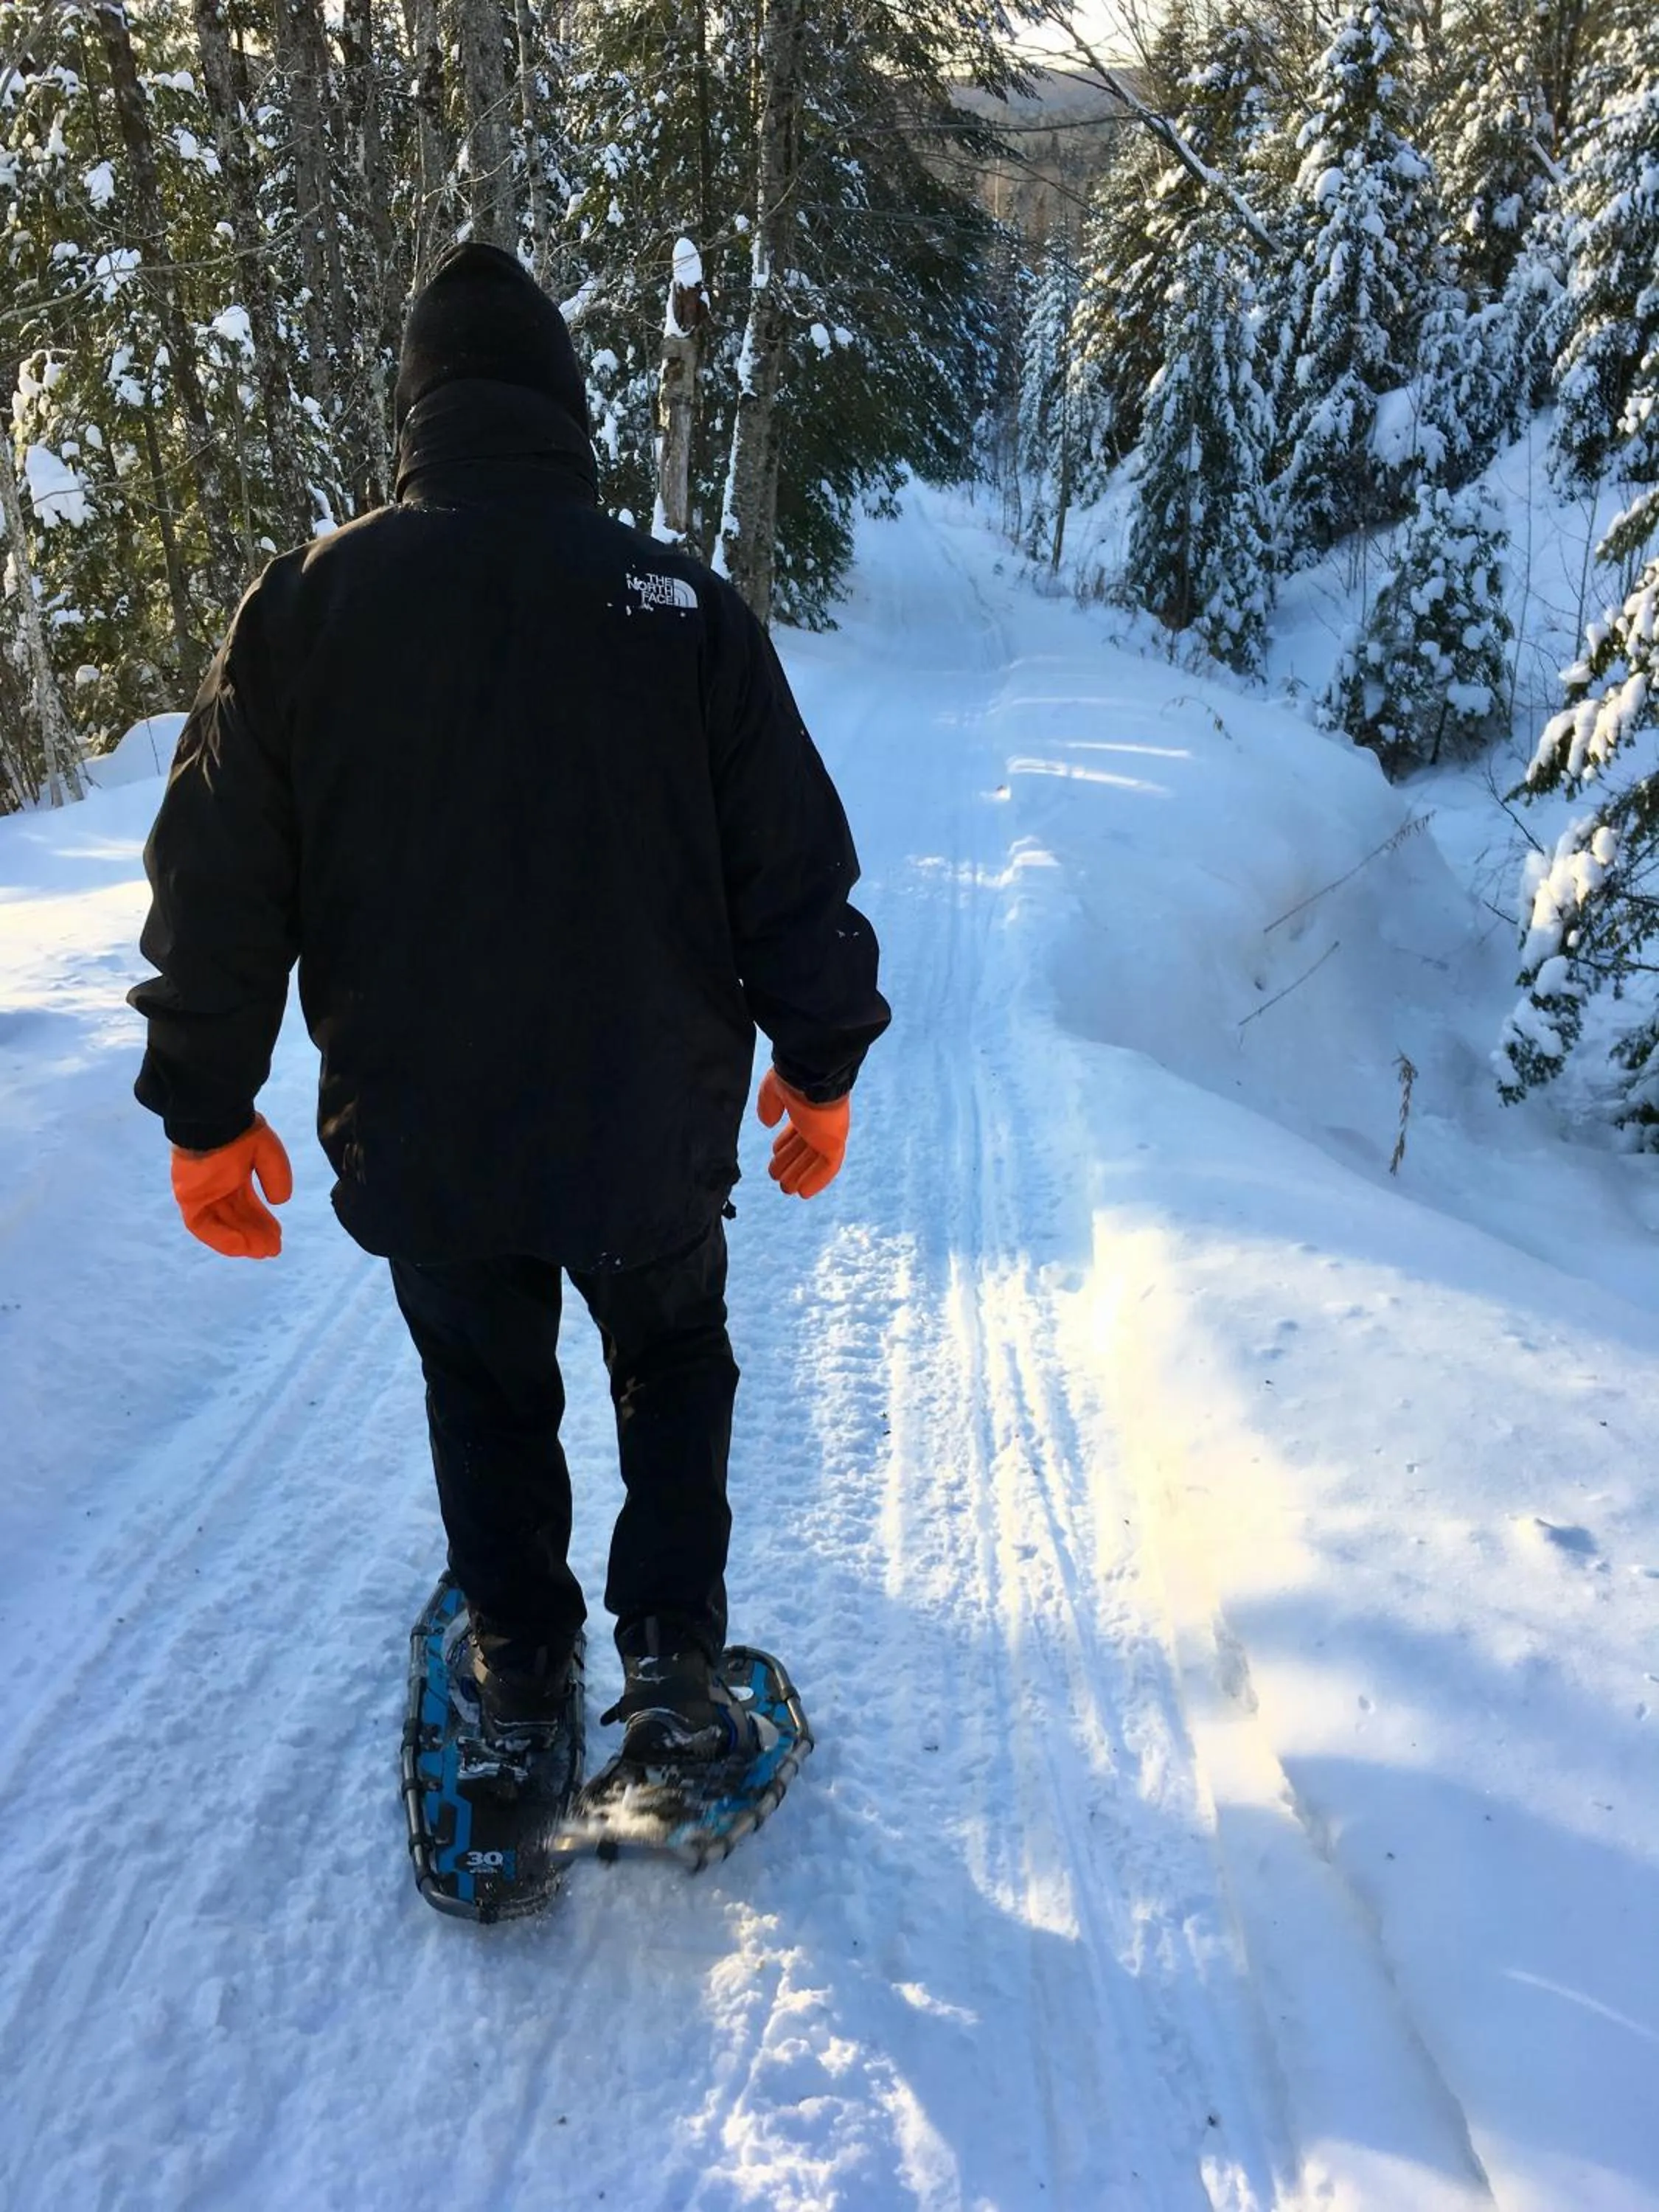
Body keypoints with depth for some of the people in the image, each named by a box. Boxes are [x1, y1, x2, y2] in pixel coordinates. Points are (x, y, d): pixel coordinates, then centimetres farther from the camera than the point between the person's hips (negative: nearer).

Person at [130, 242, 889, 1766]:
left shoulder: (304, 602, -5)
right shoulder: (679, 604, -9)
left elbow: (218, 885, -2)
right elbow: (793, 867, -5)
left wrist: (207, 1111, 9)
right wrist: (820, 1065, 9)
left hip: (417, 1141, 1)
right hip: (648, 1130, -1)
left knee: (488, 1400, 24)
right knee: (674, 1370, 24)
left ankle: (522, 1670, 38)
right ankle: (671, 1656, 19)